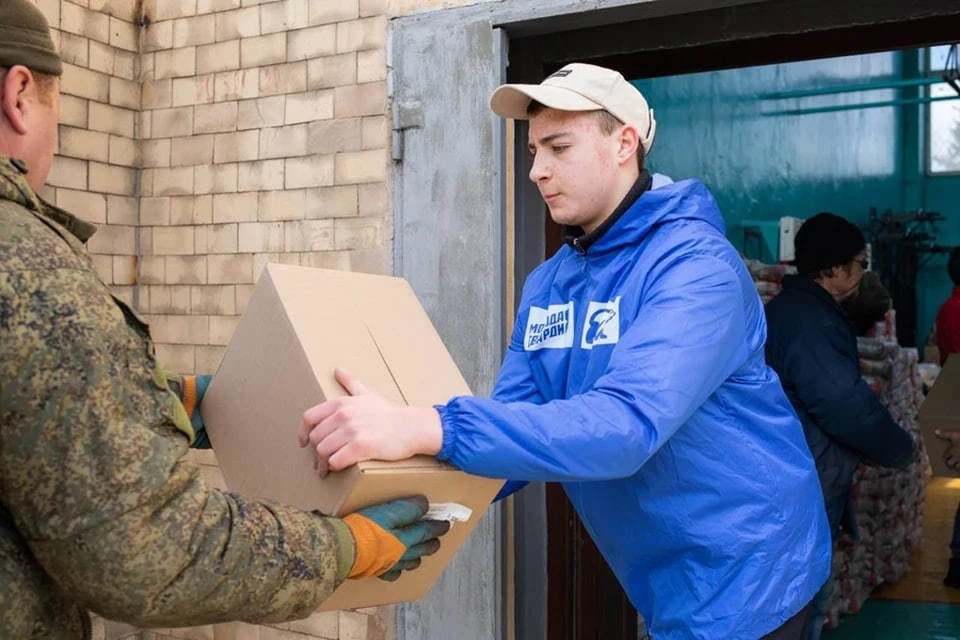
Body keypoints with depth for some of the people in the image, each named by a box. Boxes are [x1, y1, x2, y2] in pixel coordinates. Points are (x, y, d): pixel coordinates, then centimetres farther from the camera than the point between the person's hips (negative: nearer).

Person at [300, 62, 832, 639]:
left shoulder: (693, 265, -22)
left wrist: (427, 429, -44)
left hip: (743, 575, -6)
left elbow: (625, 424, -35)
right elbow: (514, 421, -1)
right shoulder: (546, 285, 1)